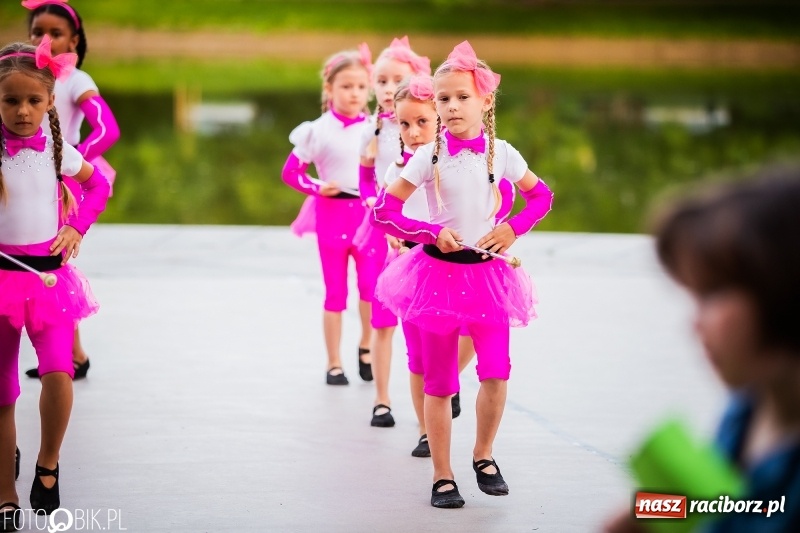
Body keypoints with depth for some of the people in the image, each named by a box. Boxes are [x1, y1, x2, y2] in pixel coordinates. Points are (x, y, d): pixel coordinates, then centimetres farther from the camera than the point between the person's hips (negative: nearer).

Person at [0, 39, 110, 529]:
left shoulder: (56, 148, 1)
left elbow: (99, 183, 18)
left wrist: (77, 227, 7)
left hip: (51, 274, 1)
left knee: (58, 373, -20)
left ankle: (48, 464, 5)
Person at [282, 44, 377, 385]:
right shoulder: (318, 131, -3)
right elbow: (290, 172, 0)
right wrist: (317, 188, -14)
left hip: (368, 213, 1)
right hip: (332, 213, -1)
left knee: (371, 284, -10)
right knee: (335, 291, 5)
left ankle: (366, 347, 14)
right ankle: (334, 364, 14)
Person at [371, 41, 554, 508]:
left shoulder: (500, 152, -2)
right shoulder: (430, 156, -8)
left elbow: (542, 195, 12)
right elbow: (385, 211, -8)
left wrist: (513, 229, -3)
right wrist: (432, 233, -17)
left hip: (486, 272, 1)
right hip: (440, 271, -1)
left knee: (497, 373, -9)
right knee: (440, 384, 4)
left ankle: (484, 456, 16)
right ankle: (443, 477, 15)